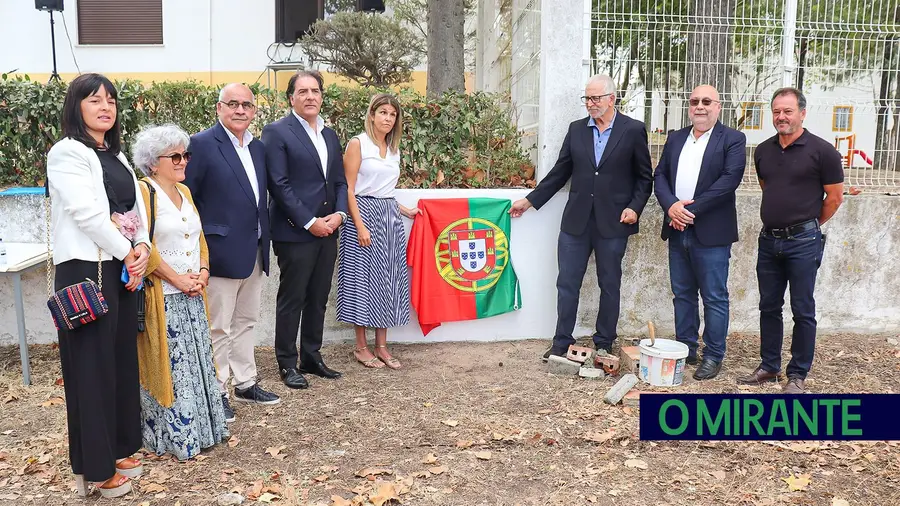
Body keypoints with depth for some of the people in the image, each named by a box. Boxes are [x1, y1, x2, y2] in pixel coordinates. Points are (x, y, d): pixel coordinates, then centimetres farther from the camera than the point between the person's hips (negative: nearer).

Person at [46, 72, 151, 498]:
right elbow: (86, 213, -16)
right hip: (86, 270, -8)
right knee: (92, 366, -1)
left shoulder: (116, 155, 17)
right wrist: (127, 253, -10)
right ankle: (95, 468, 10)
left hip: (122, 270, 8)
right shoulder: (67, 152, -8)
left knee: (122, 359, 13)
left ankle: (118, 448, 26)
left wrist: (142, 248, -4)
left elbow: (135, 206, 13)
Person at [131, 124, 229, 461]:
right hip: (162, 297, -7)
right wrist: (178, 280, -15)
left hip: (192, 295, 7)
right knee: (170, 367, -1)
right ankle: (173, 436, 10)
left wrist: (203, 272, 1)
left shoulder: (184, 191, 14)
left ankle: (200, 427, 22)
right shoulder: (144, 192, -10)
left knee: (198, 363, 11)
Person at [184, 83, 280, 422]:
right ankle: (216, 392, 16)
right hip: (221, 252, -7)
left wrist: (264, 240, 13)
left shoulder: (258, 148, 12)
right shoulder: (202, 144, -10)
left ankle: (245, 383, 30)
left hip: (254, 253, 7)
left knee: (245, 322, 18)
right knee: (218, 328, 3)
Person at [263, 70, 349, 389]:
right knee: (292, 300, 3)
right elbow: (279, 185, -13)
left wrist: (339, 214, -2)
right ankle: (287, 364, 15)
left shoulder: (330, 135, 15)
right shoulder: (277, 132, -6)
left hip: (327, 231, 6)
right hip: (295, 232, -6)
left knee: (318, 299, 13)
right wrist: (310, 222, -15)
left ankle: (311, 358, 25)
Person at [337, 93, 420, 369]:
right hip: (364, 213, -6)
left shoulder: (394, 149, 16)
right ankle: (361, 347, 10)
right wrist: (360, 226, -16)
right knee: (363, 278, -1)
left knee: (388, 280, 6)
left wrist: (406, 211, 18)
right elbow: (349, 189, -9)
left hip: (390, 218, 6)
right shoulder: (358, 144, -4)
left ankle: (381, 346, 14)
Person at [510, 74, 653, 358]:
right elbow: (560, 172, 10)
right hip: (576, 220, 3)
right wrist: (530, 200, 8)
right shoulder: (576, 129, 7)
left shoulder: (633, 130, -2)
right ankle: (562, 343, 17)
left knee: (609, 286, 9)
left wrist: (635, 207, -12)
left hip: (612, 222, -3)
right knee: (567, 284, 5)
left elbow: (645, 177, 2)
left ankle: (604, 345, 23)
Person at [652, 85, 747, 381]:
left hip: (710, 233, -5)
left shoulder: (732, 139, -3)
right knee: (682, 295, 13)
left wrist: (690, 209, -17)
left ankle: (713, 356, 13)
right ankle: (686, 349, 25)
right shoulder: (675, 139, 13)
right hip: (678, 231, 5)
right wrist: (671, 205, -12)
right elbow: (660, 175, 7)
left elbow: (730, 179, -14)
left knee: (714, 298, 2)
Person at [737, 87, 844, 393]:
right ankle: (769, 367, 24)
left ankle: (798, 375, 13)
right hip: (769, 239, 5)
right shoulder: (763, 151, 7)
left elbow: (834, 197, -3)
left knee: (803, 311, 2)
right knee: (769, 307, 12)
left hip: (802, 242, -5)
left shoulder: (821, 150, -8)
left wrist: (808, 225, 6)